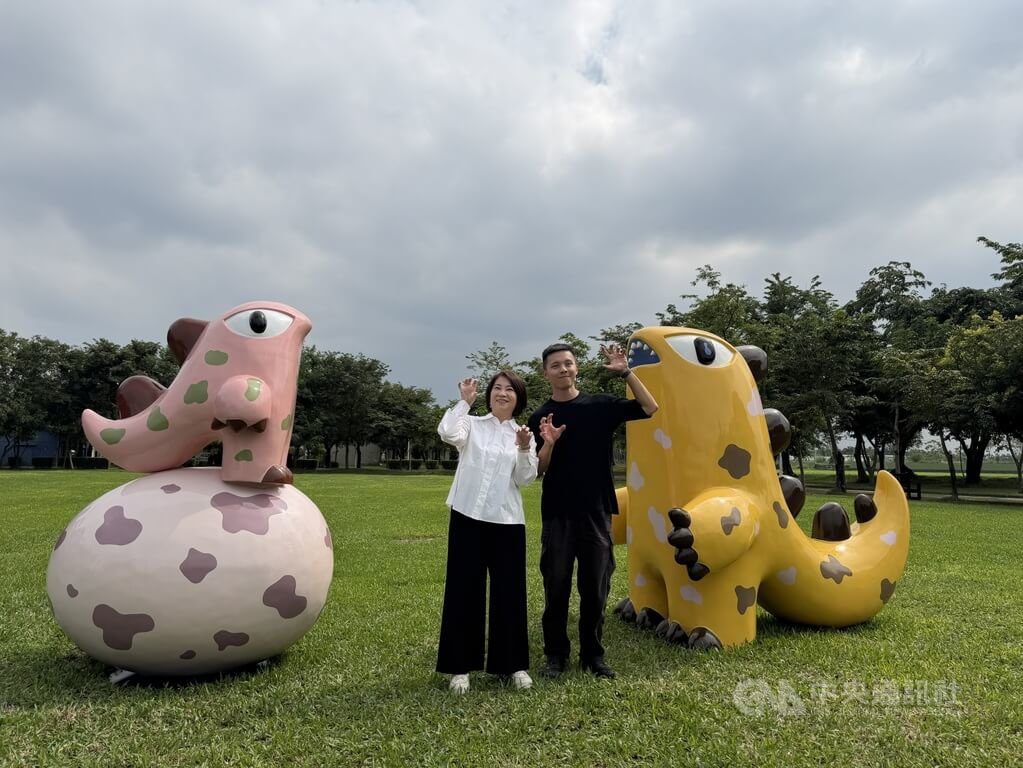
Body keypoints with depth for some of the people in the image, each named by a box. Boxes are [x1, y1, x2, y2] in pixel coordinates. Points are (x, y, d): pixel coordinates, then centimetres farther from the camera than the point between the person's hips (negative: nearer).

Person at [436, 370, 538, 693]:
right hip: (468, 517, -1)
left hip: (507, 522, 1)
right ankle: (461, 666, 17)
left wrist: (524, 449, -16)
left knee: (510, 592, 6)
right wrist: (465, 400, -8)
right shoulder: (472, 425, 5)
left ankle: (513, 663, 22)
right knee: (463, 591, 4)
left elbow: (525, 479, 0)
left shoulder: (524, 435, 9)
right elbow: (447, 433, -18)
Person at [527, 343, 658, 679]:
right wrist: (548, 444, -20)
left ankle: (593, 654, 23)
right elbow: (538, 470, -1)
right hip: (557, 514, 0)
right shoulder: (540, 417, 2)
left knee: (596, 587, 8)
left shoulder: (600, 405, 3)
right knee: (556, 588, 5)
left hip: (596, 511, 1)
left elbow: (650, 408, -5)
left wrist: (625, 372, -12)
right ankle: (556, 654, 20)